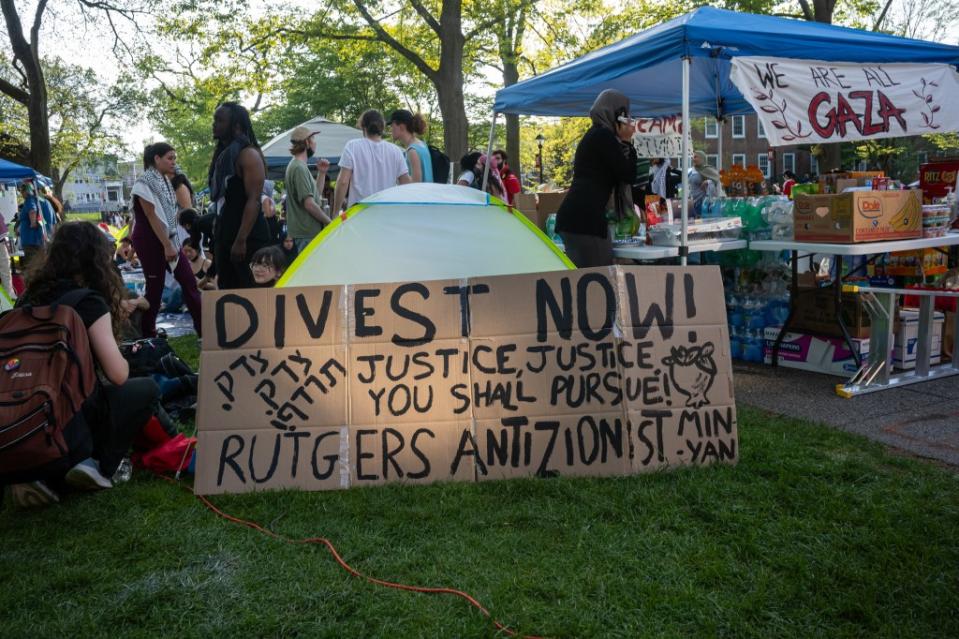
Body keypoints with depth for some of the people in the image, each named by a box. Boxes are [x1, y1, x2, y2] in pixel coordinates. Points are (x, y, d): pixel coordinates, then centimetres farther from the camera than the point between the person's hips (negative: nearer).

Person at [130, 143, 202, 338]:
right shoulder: (145, 182, -13)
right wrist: (167, 245, -21)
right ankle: (147, 334, 12)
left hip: (168, 238, 8)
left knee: (189, 281, 4)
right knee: (155, 288, -2)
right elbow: (151, 215, -19)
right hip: (150, 240, -8)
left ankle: (204, 329, 8)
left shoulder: (164, 180, 11)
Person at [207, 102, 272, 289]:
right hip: (224, 235, 9)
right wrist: (218, 232, 17)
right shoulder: (223, 154, 16)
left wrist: (241, 240, -24)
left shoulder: (248, 155, -10)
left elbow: (253, 200, -19)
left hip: (247, 238, -9)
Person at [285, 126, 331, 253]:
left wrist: (321, 173, 11)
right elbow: (309, 203, -21)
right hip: (307, 233, -10)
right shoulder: (299, 168, -15)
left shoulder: (296, 165, 17)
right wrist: (330, 223, -13)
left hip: (304, 231, 10)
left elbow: (316, 194, 20)